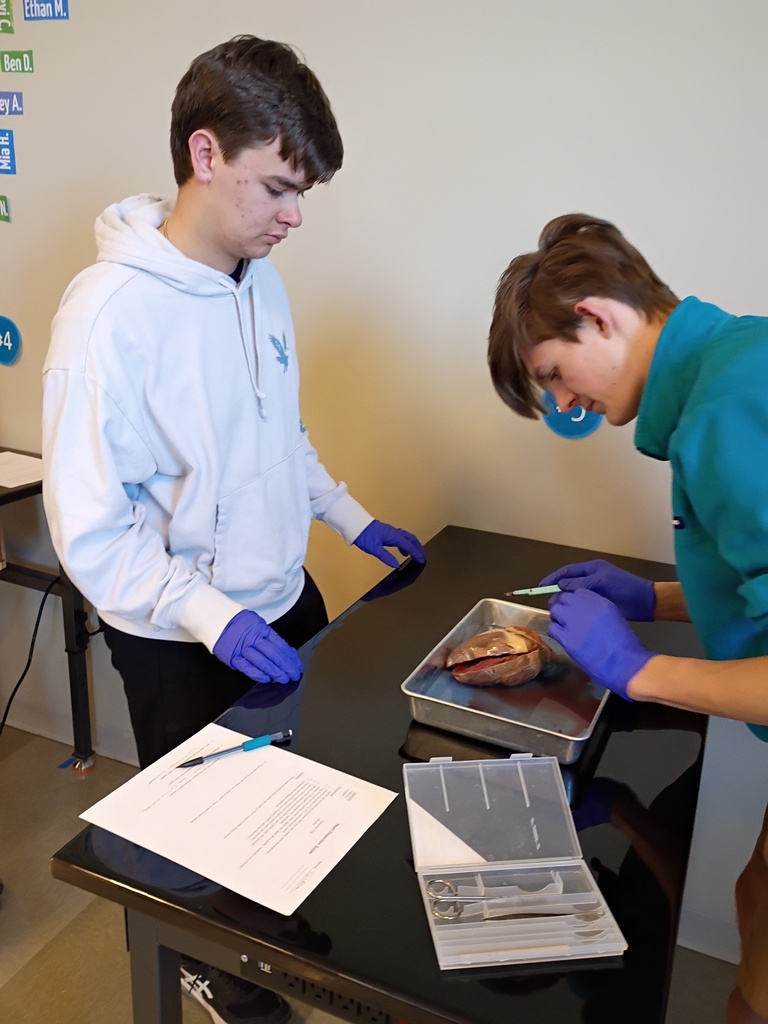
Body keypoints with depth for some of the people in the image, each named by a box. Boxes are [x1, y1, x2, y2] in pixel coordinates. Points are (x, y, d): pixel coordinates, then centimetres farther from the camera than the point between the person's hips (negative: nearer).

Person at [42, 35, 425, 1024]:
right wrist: (209, 616, -31)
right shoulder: (109, 313, -25)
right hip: (176, 642, -6)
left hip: (284, 599, 7)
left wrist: (350, 516, 11)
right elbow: (90, 529, -23)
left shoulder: (259, 277, -1)